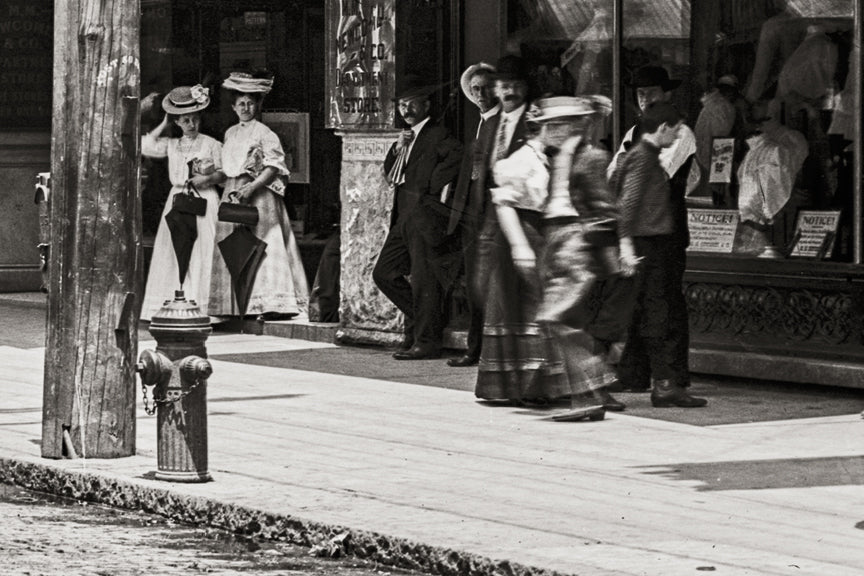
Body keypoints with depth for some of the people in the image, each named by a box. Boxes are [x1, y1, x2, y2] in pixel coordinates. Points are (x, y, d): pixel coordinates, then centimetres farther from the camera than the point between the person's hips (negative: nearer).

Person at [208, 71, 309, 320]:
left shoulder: (264, 133, -4)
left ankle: (269, 302, -16)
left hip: (259, 195, -7)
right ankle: (234, 304, 5)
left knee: (263, 243, -12)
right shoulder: (230, 134, 16)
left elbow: (274, 166, -10)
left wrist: (252, 187, -18)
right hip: (232, 193, 7)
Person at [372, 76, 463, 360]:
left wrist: (433, 186, -18)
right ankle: (419, 320, 21)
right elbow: (390, 174, 18)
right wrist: (397, 149, 0)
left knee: (424, 279, -7)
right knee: (384, 273, 10)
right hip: (404, 217, 9)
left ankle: (427, 341, -2)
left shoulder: (438, 135, -7)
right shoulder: (408, 137, 20)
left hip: (426, 216, -9)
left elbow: (457, 155, -25)